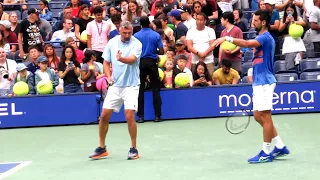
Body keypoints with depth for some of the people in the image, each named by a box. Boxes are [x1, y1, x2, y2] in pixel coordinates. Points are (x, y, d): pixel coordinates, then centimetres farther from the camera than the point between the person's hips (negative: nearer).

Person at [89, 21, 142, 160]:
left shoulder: (136, 44, -10)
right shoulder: (112, 43, 3)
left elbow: (132, 59, -28)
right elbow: (106, 62, 11)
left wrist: (121, 58, -49)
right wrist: (109, 76, -6)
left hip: (131, 85, -4)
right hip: (115, 85, 4)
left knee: (129, 116, -14)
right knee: (104, 116, 3)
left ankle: (134, 149, 3)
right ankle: (102, 148, 18)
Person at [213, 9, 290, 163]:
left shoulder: (265, 37, -13)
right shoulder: (260, 38, 19)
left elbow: (247, 43, -33)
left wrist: (228, 38, -37)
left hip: (264, 82, -10)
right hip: (259, 82, 10)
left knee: (265, 116, -5)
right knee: (259, 116, 12)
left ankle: (266, 153, 1)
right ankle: (280, 146, 17)